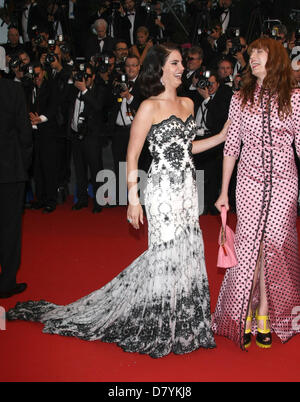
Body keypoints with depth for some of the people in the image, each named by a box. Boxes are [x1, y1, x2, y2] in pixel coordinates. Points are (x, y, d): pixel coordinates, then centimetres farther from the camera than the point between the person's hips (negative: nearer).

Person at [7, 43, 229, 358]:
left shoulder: (187, 104, 13)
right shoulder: (149, 107, -8)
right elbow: (132, 157, -8)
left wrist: (222, 137, 14)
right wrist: (133, 200, -13)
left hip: (187, 189, 7)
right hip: (163, 189, -7)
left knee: (187, 253, 9)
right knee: (166, 253, -2)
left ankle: (181, 321, 26)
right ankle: (158, 327, 17)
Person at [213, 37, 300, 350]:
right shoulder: (241, 98, 6)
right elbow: (231, 146, 7)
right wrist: (224, 192, 7)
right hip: (249, 181, 1)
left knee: (275, 245, 1)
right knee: (250, 245, -1)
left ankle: (265, 312, 18)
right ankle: (244, 315, 13)